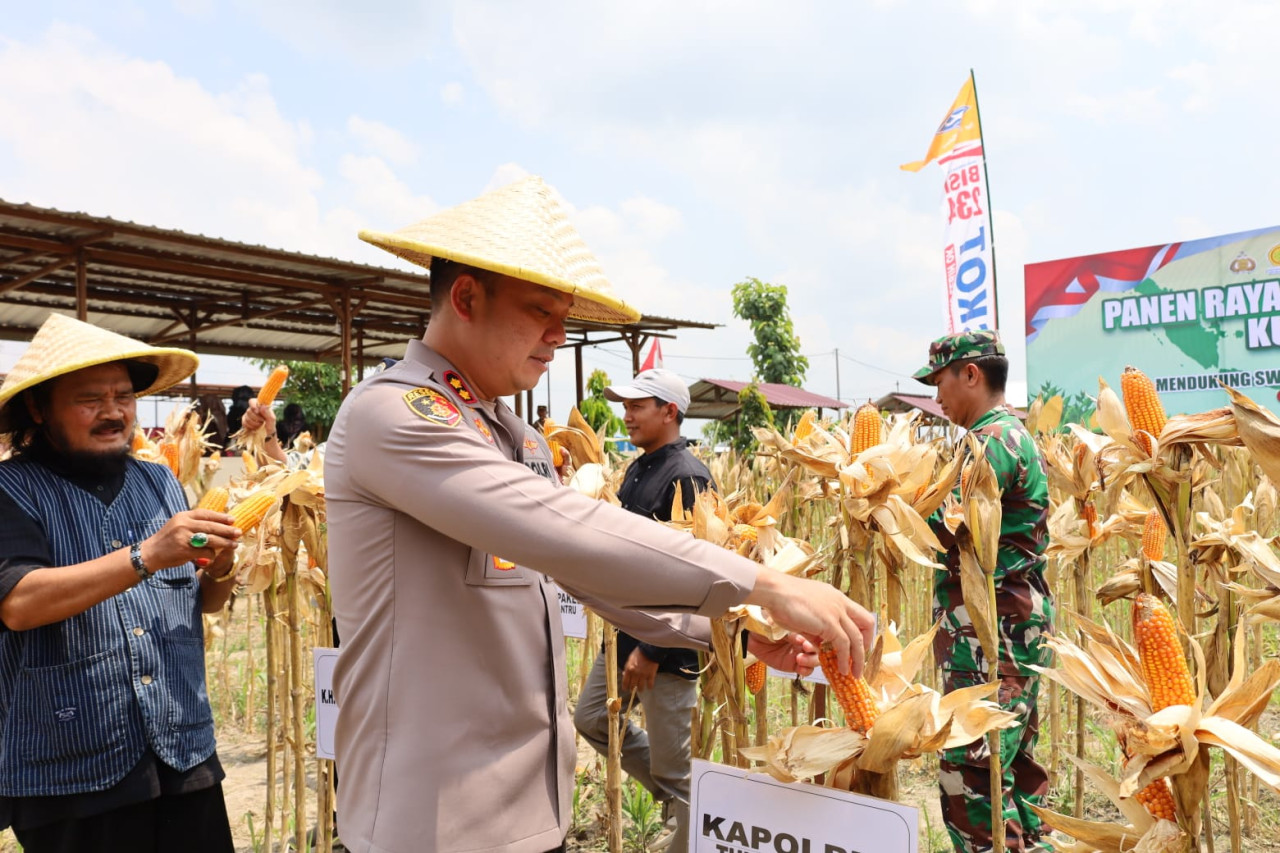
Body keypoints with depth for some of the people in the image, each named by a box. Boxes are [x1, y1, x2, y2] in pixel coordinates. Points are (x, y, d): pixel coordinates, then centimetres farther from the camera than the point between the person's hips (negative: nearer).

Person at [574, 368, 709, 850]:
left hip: (666, 643, -10)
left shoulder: (686, 477, -19)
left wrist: (651, 650, -22)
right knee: (592, 719, 22)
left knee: (673, 765, 3)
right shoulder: (638, 469, 10)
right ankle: (674, 797, 37)